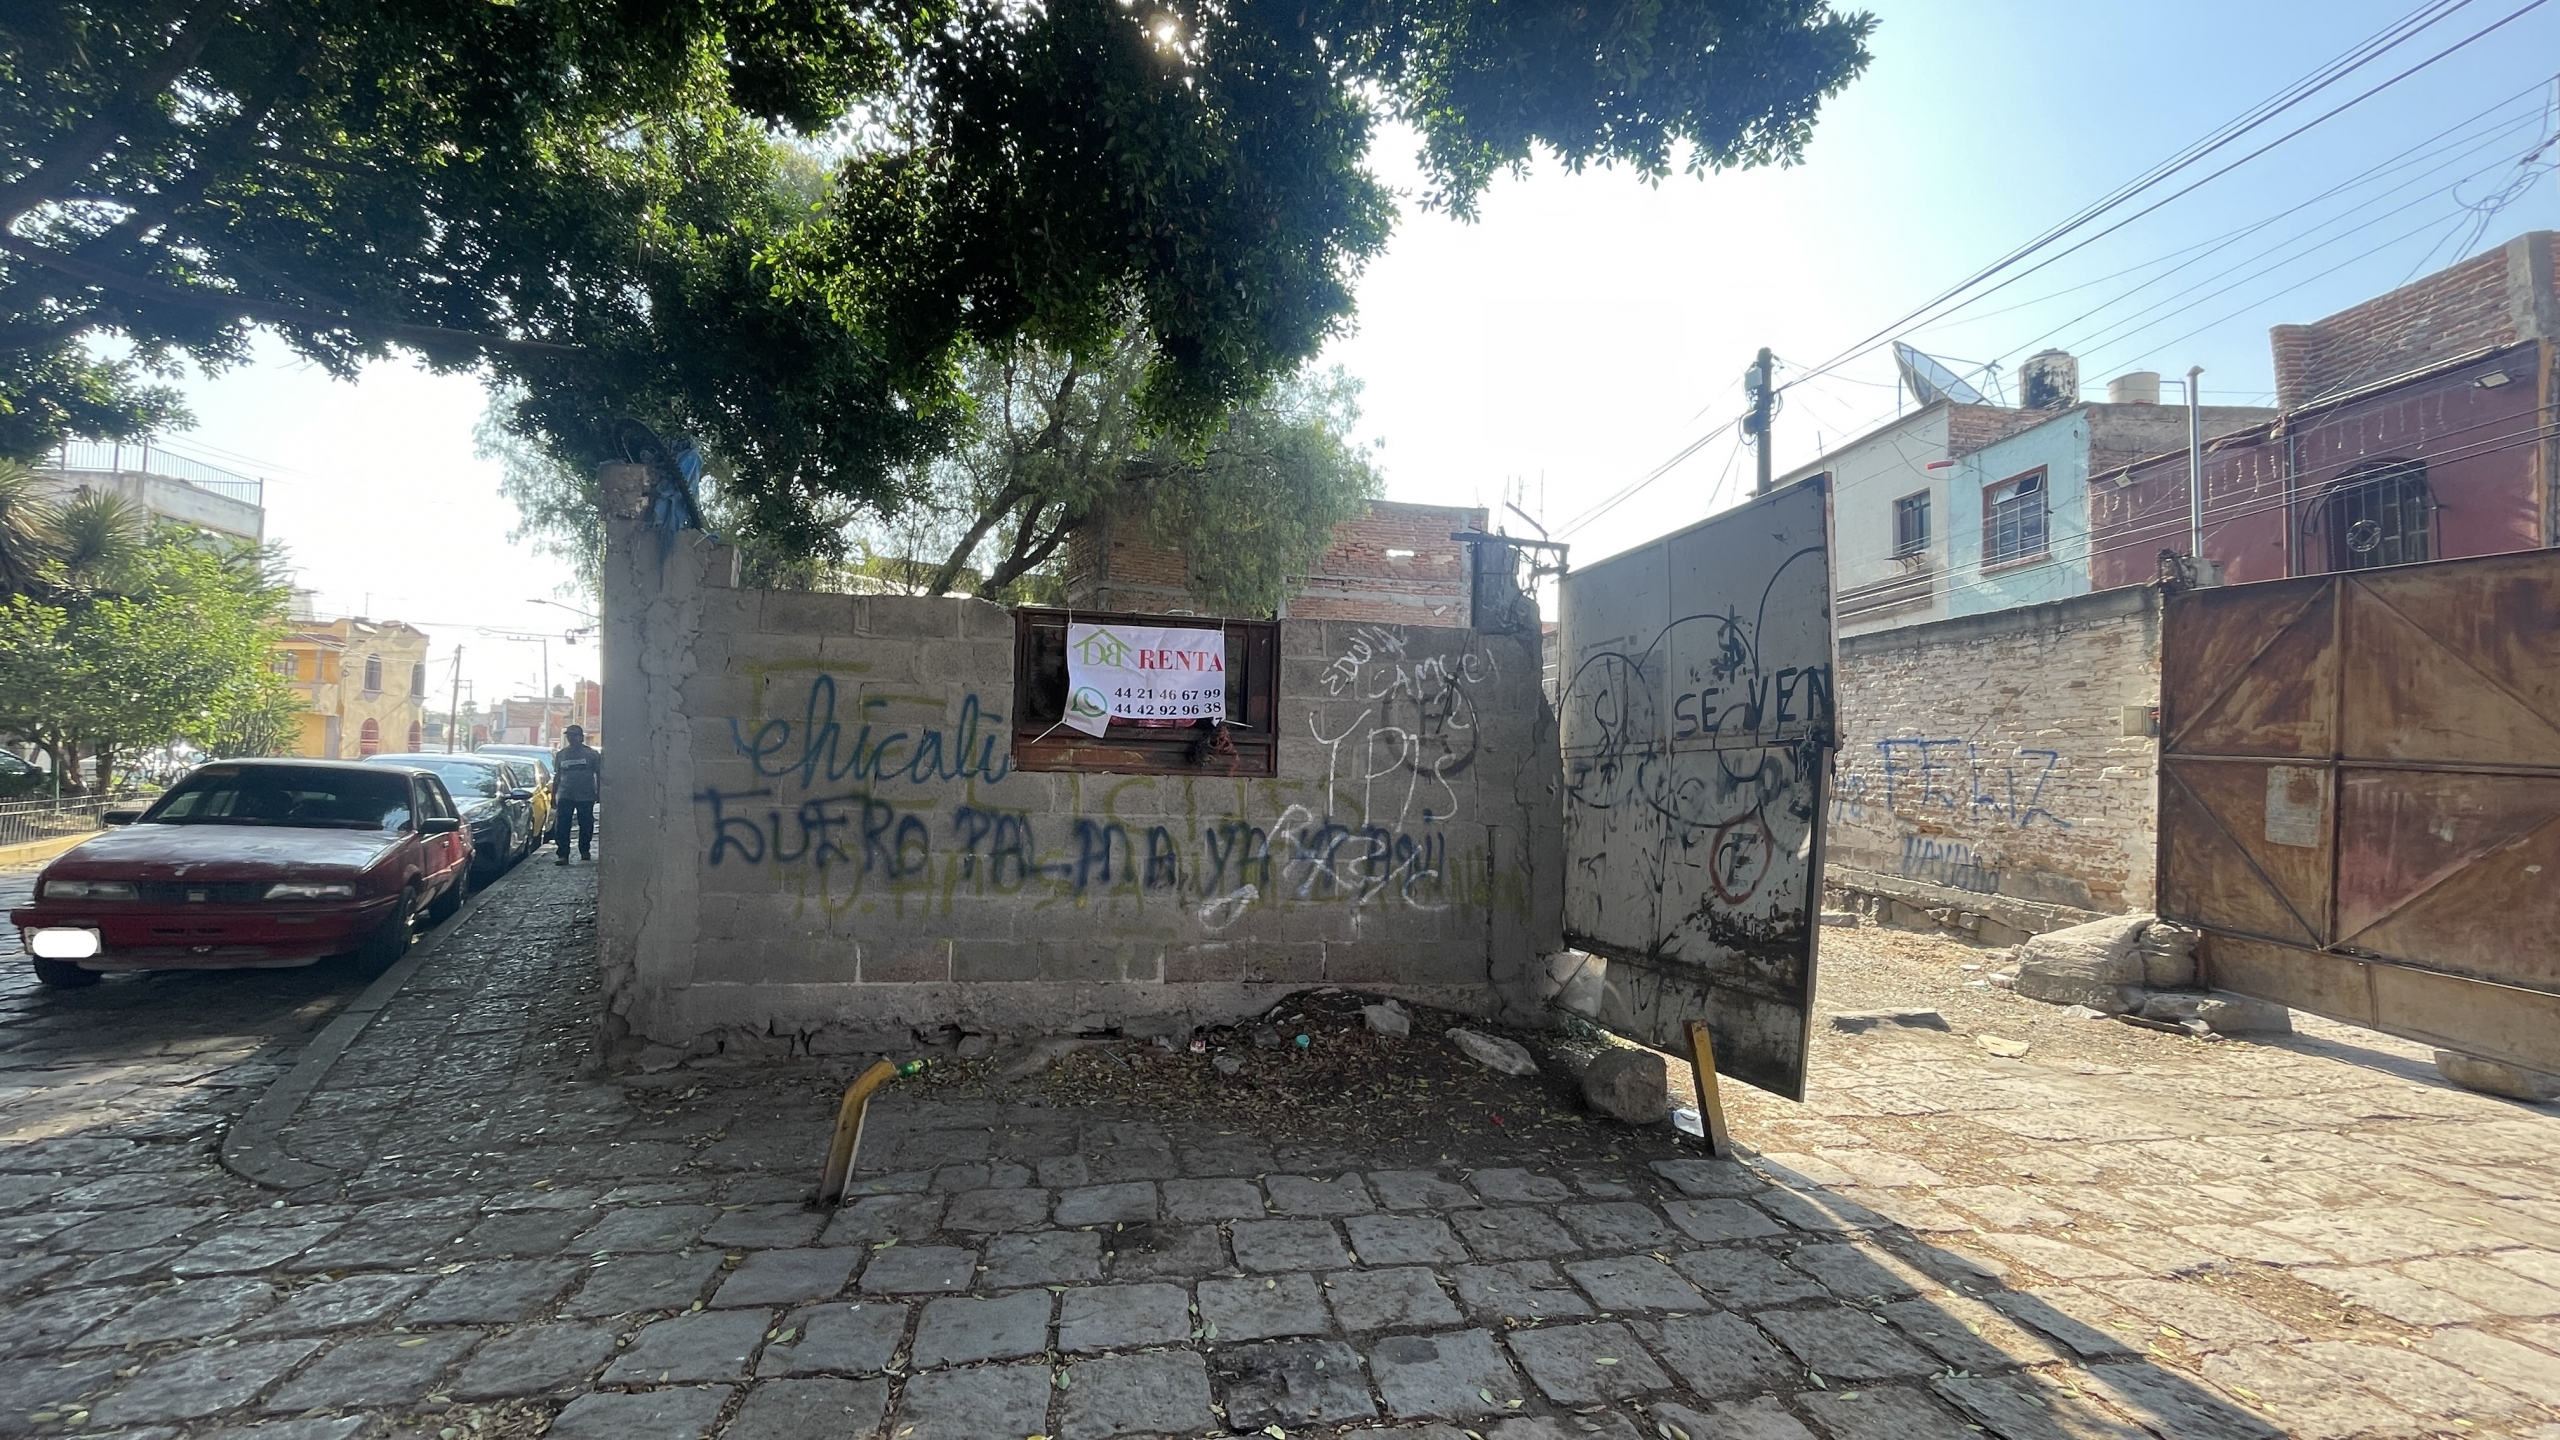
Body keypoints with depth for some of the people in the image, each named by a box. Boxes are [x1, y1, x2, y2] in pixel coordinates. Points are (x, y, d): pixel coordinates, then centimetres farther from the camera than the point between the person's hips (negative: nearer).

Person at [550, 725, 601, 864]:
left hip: (586, 797, -2)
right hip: (565, 796, 2)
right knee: (562, 827, -6)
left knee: (586, 826, 7)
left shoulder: (591, 754, 1)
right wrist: (553, 796, 13)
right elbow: (557, 777, 16)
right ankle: (563, 855, -7)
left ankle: (584, 851, 24)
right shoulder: (561, 755, 12)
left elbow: (599, 774, 4)